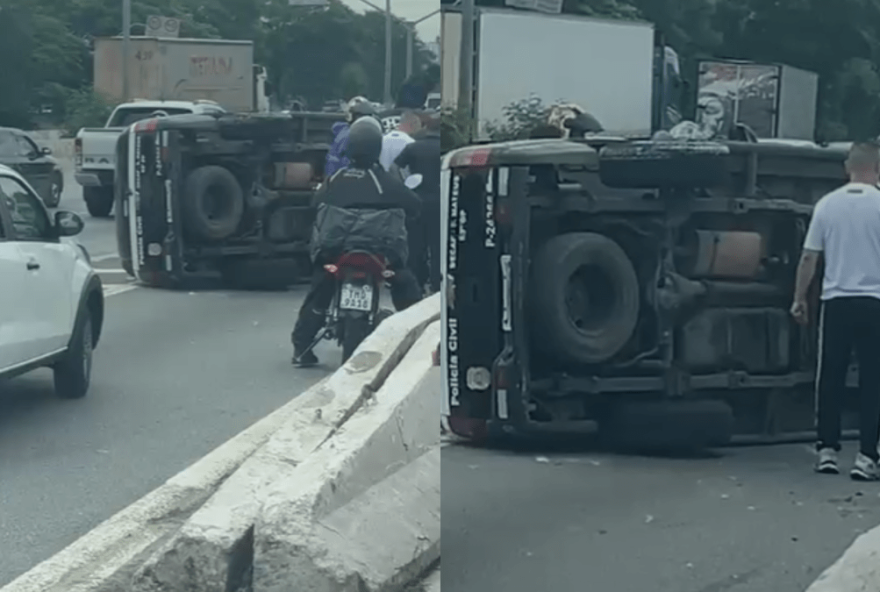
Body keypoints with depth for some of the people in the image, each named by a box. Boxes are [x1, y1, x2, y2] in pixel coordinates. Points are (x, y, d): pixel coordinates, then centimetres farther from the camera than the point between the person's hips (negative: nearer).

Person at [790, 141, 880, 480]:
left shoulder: (827, 204, 2)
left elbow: (808, 258, 4)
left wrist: (799, 299, 13)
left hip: (835, 301, 2)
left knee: (830, 378, 10)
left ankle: (827, 451, 11)